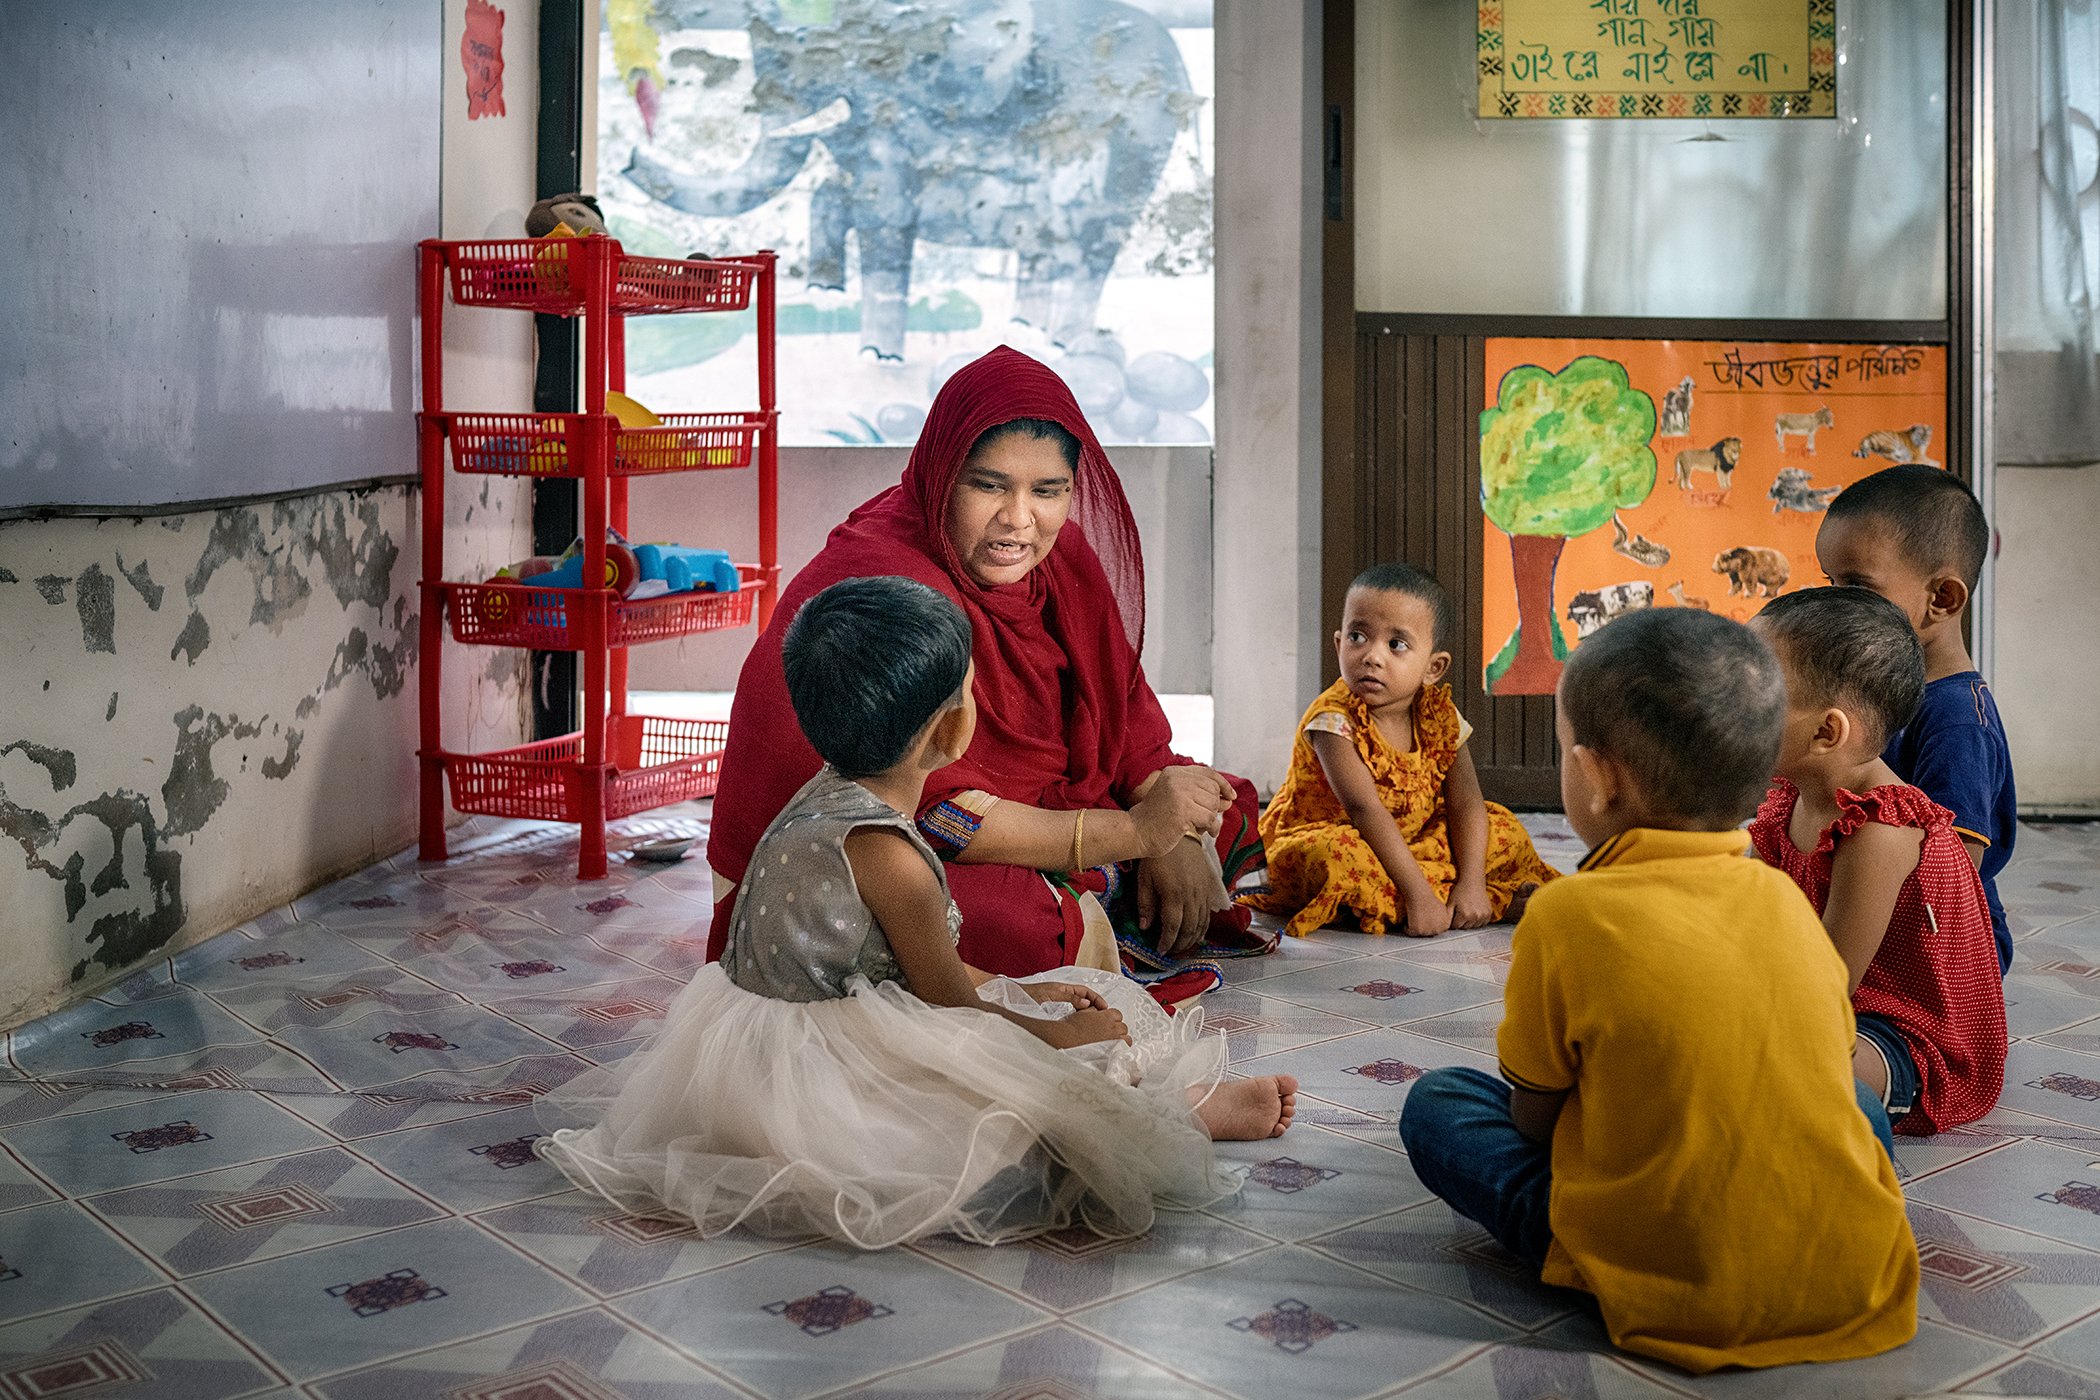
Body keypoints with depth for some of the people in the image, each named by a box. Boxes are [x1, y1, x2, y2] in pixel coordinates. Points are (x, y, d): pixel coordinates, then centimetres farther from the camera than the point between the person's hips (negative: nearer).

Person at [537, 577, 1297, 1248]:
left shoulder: (827, 797, 4)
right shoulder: (889, 857, -27)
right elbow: (949, 1002, -15)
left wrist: (1020, 992, 17)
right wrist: (1063, 1033, 0)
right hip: (809, 1077, -10)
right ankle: (1189, 1111, 2)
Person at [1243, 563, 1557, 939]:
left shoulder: (1438, 715, -6)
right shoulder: (1334, 719, -24)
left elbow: (1465, 802, -7)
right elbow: (1364, 809, -30)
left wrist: (1472, 882, -21)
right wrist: (1417, 893, -34)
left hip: (1415, 842, 5)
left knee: (1506, 831, 0)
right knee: (1337, 858, -39)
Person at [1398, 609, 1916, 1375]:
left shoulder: (1569, 917, -14)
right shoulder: (1786, 900, 1)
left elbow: (1534, 1119, -3)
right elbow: (1828, 1081, 13)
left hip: (1680, 1307, -3)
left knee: (1433, 1103, 10)